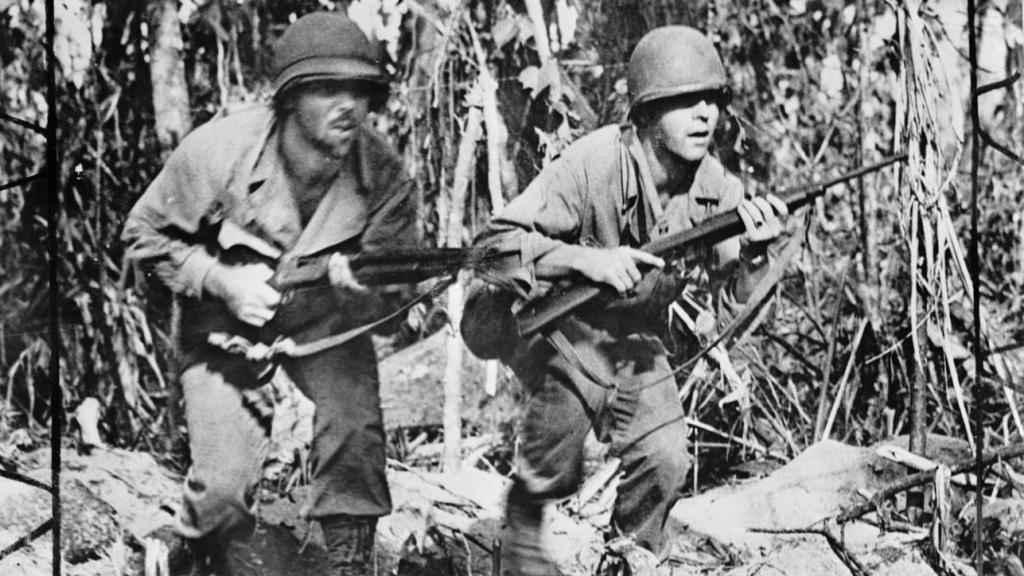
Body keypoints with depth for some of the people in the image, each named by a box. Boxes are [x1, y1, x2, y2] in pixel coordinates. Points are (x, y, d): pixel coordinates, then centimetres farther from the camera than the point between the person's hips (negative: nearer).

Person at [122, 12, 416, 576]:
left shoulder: (383, 175, -20)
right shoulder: (219, 150, -25)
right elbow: (146, 234, -11)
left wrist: (362, 281, -39)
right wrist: (221, 281, -26)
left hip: (327, 319, 2)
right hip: (224, 319, -1)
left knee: (357, 435, -24)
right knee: (223, 487, -12)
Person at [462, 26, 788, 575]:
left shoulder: (716, 186, -10)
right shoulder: (593, 163, -27)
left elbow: (731, 306, -10)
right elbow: (493, 245, -28)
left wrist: (753, 252, -31)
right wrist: (588, 260, -40)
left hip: (632, 338, 5)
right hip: (543, 323, -5)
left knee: (666, 461, -5)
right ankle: (525, 520, 3)